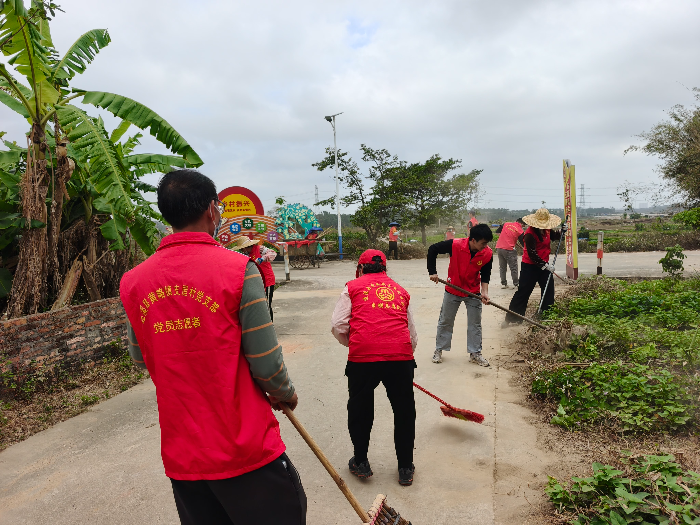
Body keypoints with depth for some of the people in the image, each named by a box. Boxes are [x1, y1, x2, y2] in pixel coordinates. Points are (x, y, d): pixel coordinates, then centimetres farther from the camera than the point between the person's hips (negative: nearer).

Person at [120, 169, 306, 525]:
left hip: (179, 454, 5)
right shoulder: (239, 269, -17)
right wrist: (286, 394, 5)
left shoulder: (132, 282, -3)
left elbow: (140, 358, 10)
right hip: (247, 451, -5)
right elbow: (266, 364, -14)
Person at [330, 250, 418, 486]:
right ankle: (405, 468, 30)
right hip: (401, 357, 3)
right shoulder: (400, 291, 22)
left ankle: (360, 463, 33)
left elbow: (337, 326, 4)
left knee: (359, 411, 18)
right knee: (404, 412, 18)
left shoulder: (353, 287, 12)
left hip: (362, 359, -2)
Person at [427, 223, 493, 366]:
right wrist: (432, 272, -15)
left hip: (473, 292, 2)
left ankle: (475, 354, 22)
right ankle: (439, 350, 26)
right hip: (453, 290, -2)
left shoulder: (488, 254, -18)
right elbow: (432, 250, -15)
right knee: (445, 321, 10)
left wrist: (484, 291, -21)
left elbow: (485, 274, -6)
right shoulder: (455, 245, -26)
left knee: (475, 323, 8)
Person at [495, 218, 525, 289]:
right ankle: (516, 284, 11)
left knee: (502, 267, 14)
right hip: (509, 249, -5)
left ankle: (503, 283, 18)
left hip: (499, 248, 5)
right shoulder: (520, 231, -4)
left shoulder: (506, 224, 6)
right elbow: (523, 243, 2)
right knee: (514, 268, 7)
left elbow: (497, 231, 15)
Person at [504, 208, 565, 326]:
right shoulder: (530, 234, -21)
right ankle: (511, 318, 3)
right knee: (523, 292, -4)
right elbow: (532, 254, -23)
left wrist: (561, 231, 5)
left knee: (549, 289, 9)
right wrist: (546, 266, -22)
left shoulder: (547, 230, 2)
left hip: (544, 265, 7)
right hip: (530, 266, -7)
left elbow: (554, 236, 25)